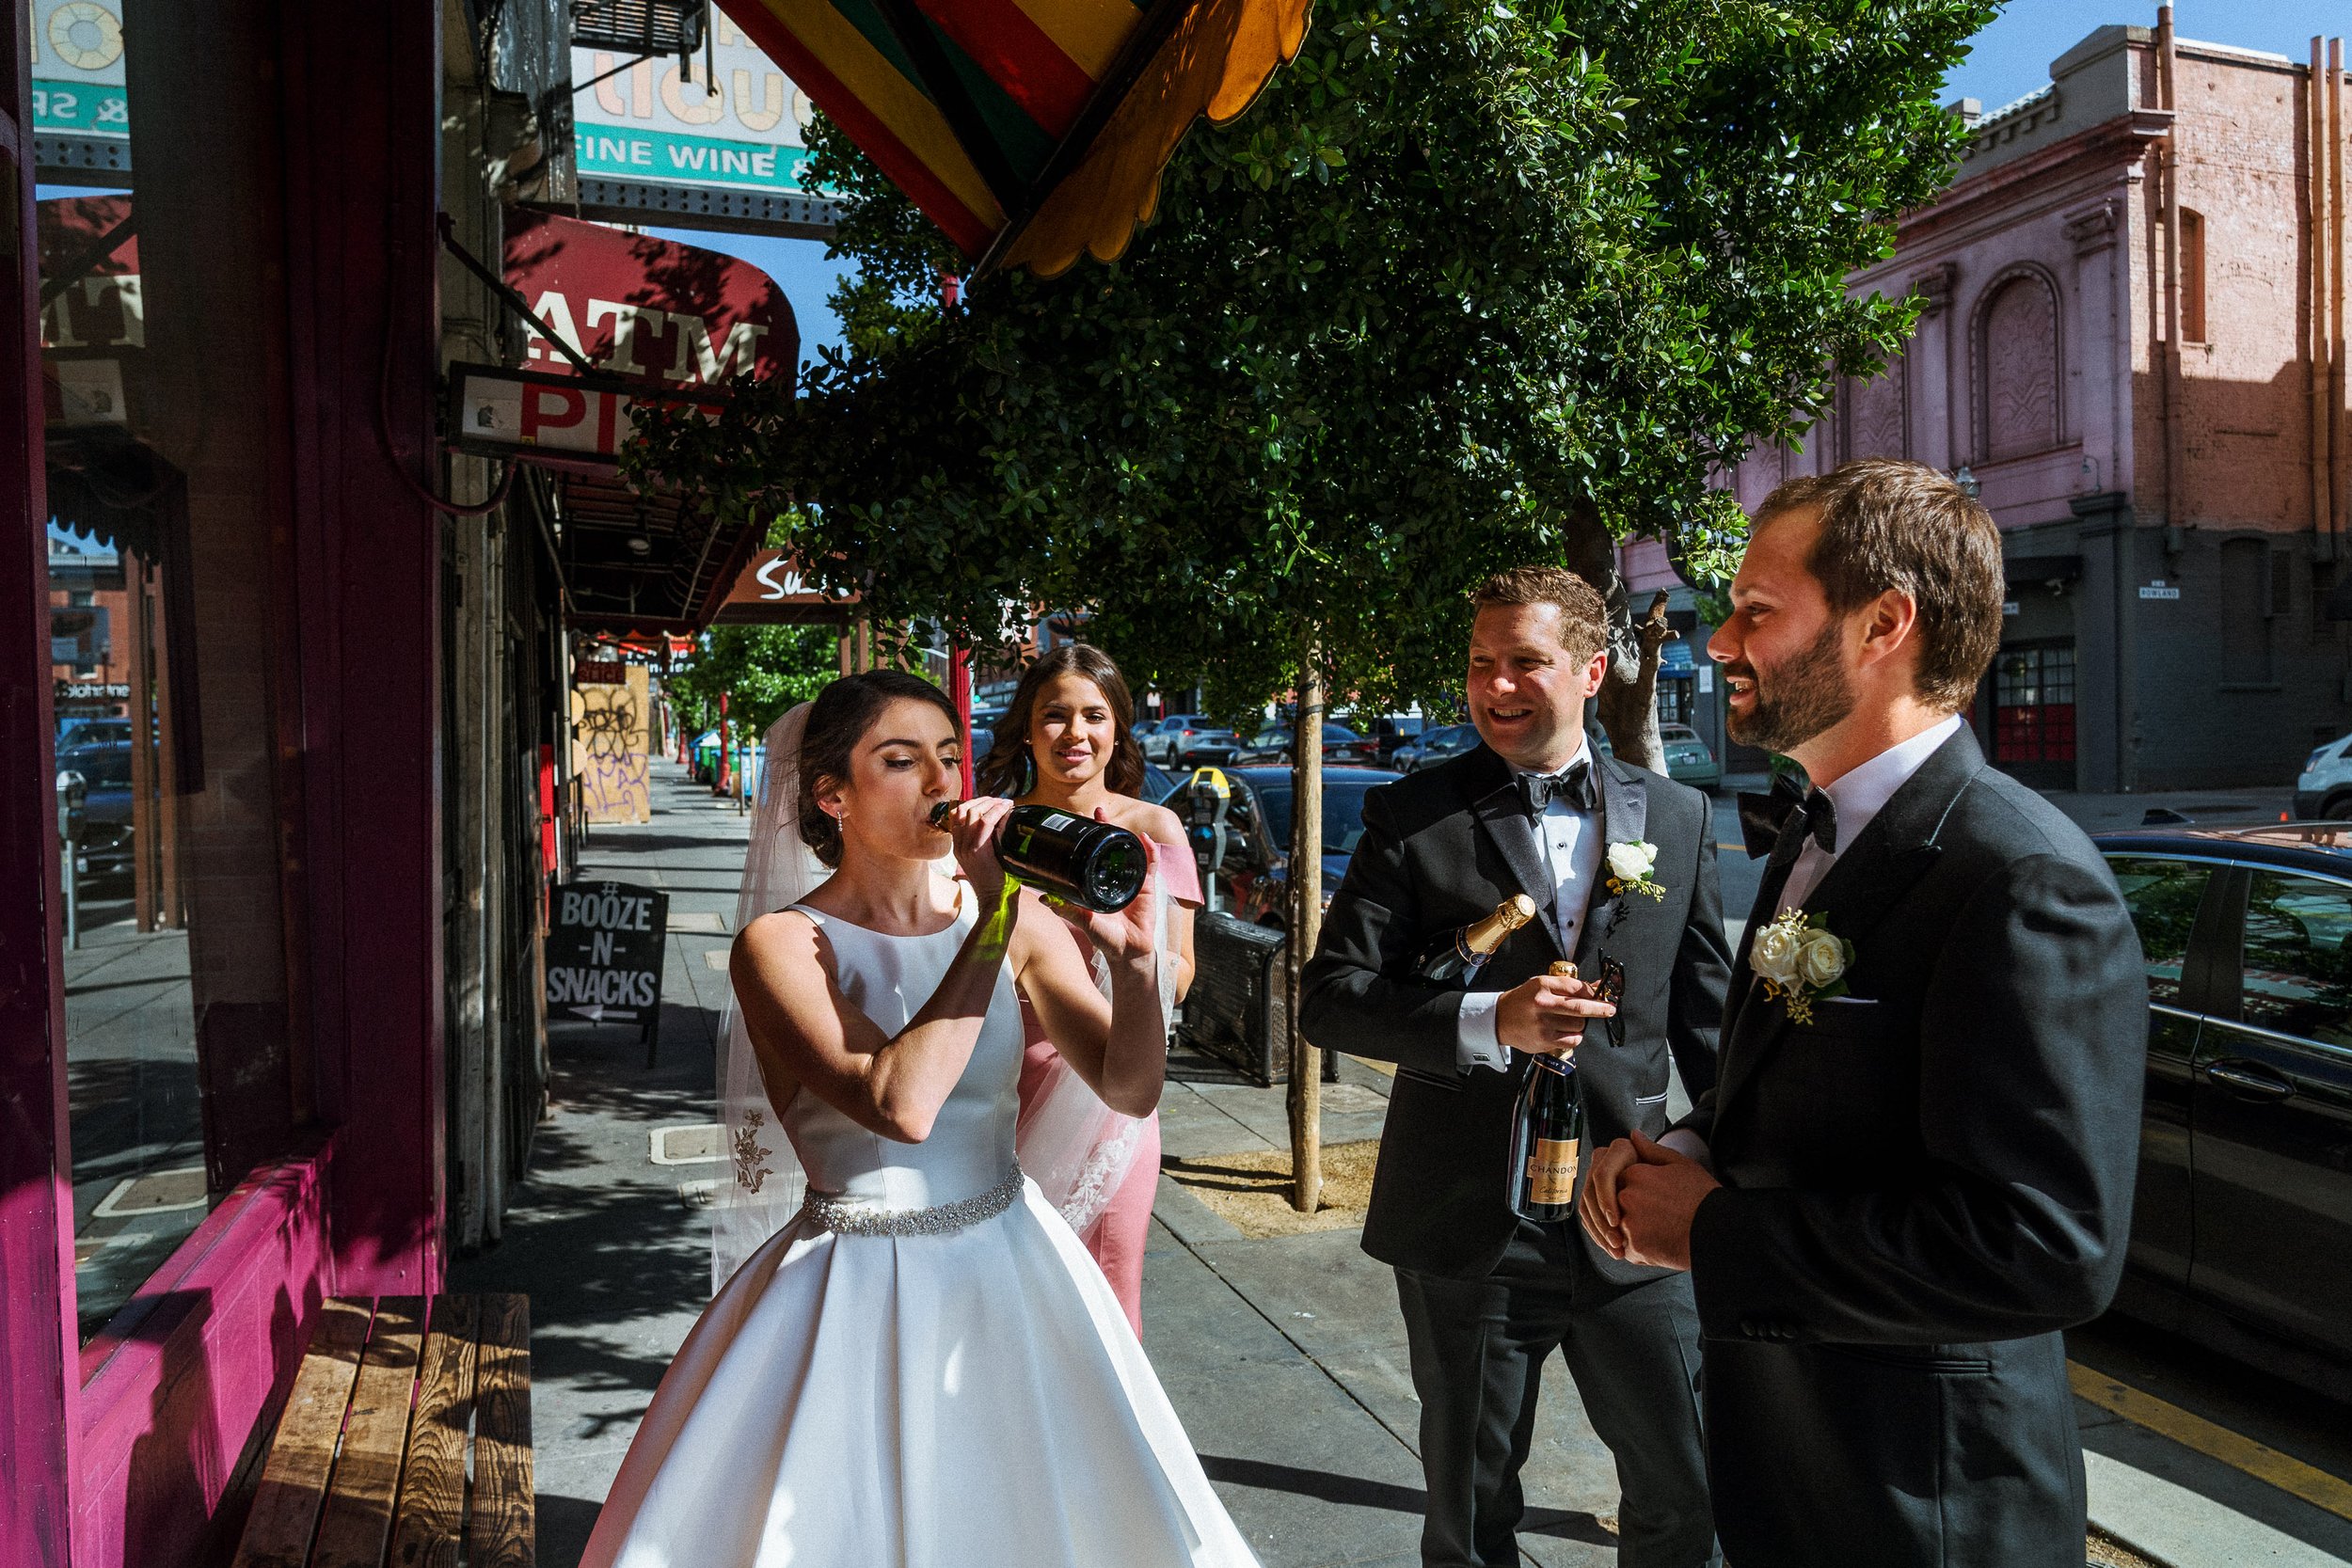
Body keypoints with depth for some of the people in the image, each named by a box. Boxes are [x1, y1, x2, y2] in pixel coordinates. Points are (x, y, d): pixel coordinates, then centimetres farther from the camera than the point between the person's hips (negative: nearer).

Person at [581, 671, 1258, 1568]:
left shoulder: (1015, 918, -3)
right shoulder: (782, 946, -14)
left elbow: (1130, 1091, -7)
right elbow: (900, 1106, -29)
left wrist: (1132, 956, -25)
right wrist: (995, 919, -26)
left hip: (1011, 1273, 4)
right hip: (857, 1299, -4)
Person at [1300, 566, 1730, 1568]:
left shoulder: (1677, 819, 4)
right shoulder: (1410, 818, -5)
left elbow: (1706, 1012, 10)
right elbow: (1330, 998, -9)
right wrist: (1488, 1023, -23)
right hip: (1465, 1233, -1)